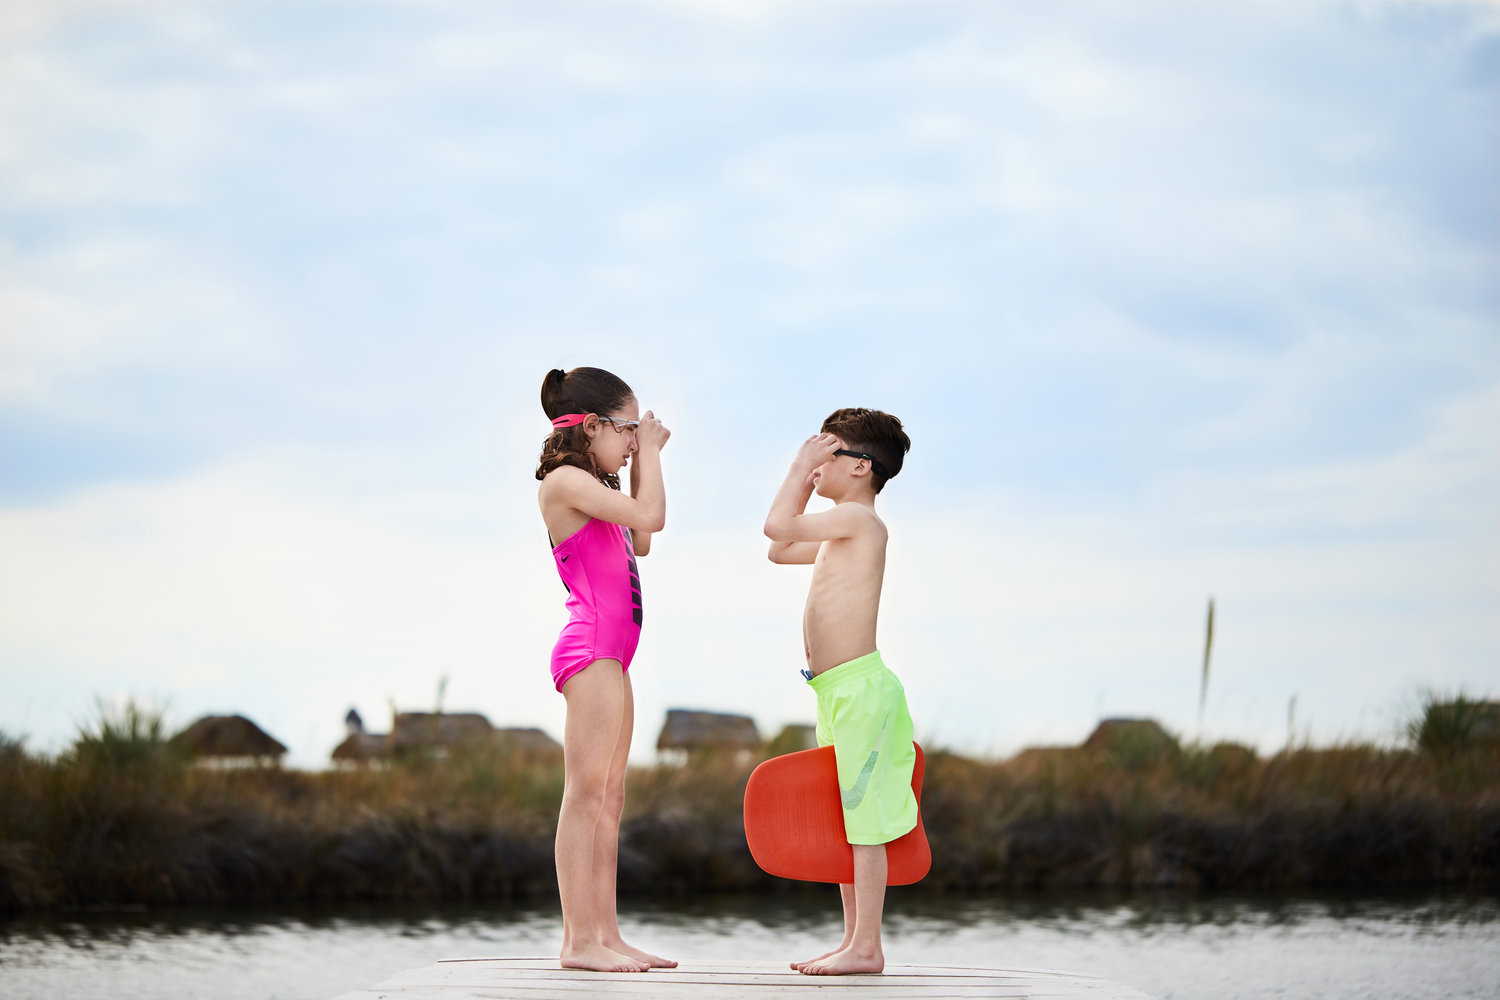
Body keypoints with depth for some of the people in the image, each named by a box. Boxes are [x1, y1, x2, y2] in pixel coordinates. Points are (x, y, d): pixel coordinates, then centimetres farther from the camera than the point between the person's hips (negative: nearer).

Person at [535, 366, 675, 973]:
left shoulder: (589, 487, 20)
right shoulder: (565, 479, -9)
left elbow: (639, 544, 28)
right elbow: (650, 517, -17)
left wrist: (641, 464, 23)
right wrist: (648, 454, -3)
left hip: (609, 658, 10)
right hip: (590, 648, -10)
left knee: (609, 798, 7)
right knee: (586, 791, -12)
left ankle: (604, 934, 7)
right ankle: (580, 939, -15)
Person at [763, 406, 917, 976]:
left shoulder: (859, 518, -10)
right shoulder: (839, 534, 19)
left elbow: (777, 527, -18)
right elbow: (779, 550, 34)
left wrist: (800, 467, -5)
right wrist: (805, 483, 25)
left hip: (859, 687, -10)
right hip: (837, 693, 10)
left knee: (863, 818, -8)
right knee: (844, 821, 11)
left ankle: (866, 947, -8)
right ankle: (854, 941, 16)